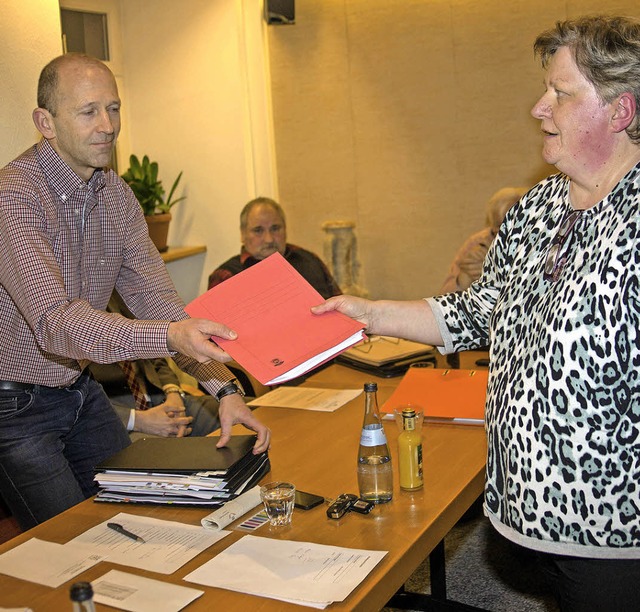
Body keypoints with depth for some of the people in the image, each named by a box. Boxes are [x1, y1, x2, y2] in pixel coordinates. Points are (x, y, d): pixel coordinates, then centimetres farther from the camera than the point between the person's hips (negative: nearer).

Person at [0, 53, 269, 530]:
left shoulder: (116, 196, 0)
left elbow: (156, 298, -5)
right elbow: (54, 322, -36)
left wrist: (225, 388, -17)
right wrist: (171, 336, -50)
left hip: (81, 390, 7)